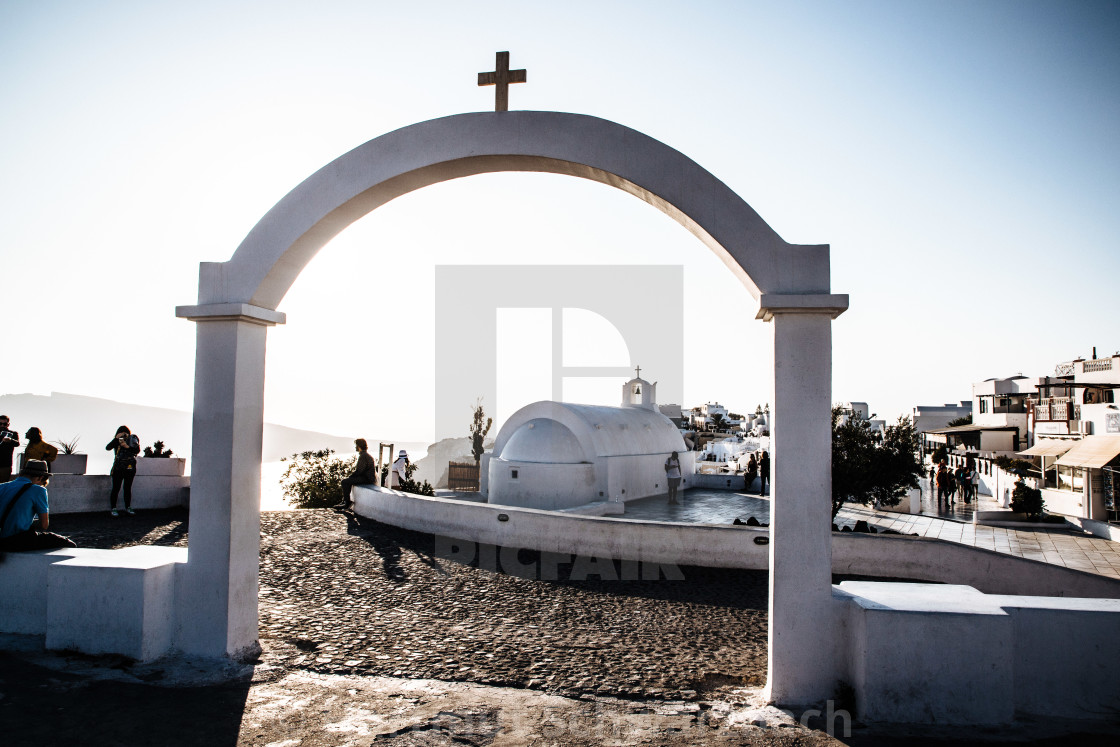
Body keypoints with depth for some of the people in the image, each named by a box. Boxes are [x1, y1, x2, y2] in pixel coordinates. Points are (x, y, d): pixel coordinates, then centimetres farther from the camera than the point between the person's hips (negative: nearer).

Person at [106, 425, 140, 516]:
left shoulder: (133, 439, 3)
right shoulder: (116, 441, 0)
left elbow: (137, 450, -8)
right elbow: (108, 448, -15)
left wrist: (128, 447, -23)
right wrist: (116, 438, -23)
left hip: (130, 468, 2)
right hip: (118, 468, -2)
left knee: (128, 488, 8)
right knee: (116, 488, -4)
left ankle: (128, 507, 16)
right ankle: (112, 509, 1)